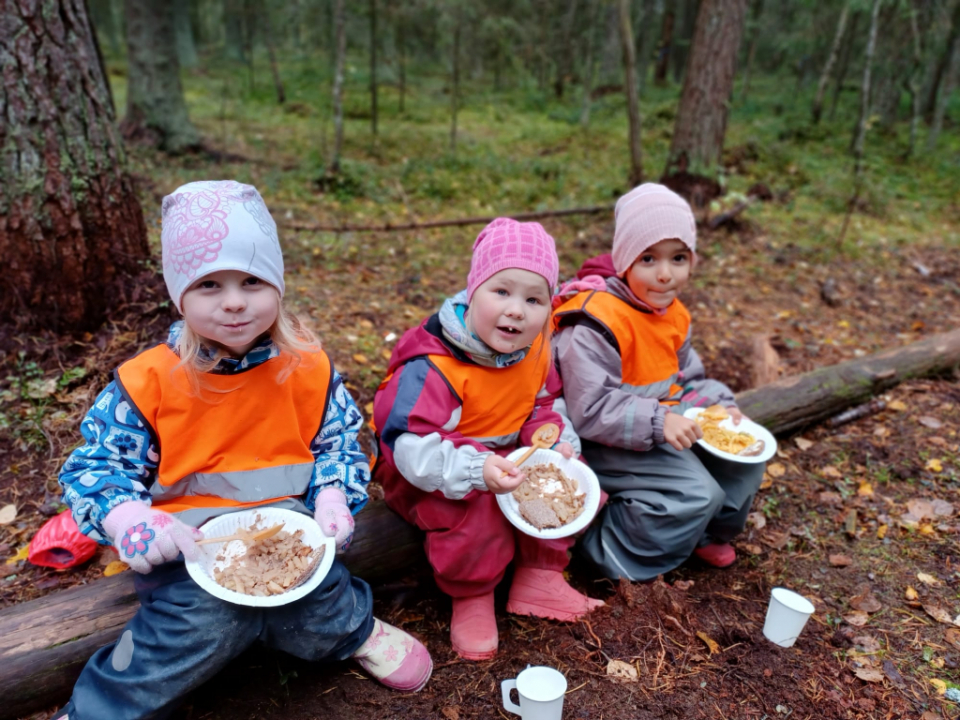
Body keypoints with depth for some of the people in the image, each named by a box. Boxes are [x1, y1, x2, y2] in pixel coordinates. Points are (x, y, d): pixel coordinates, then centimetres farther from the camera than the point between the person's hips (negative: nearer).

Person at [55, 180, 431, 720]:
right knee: (208, 611, -29)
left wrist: (333, 502, -12)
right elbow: (97, 464, 0)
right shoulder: (147, 381, -7)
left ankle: (352, 627, 9)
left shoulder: (308, 367, -2)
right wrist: (133, 522, -19)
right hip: (187, 537, -1)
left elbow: (338, 444, 7)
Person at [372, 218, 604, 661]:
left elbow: (545, 406, 12)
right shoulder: (432, 368, -28)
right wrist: (476, 471, -44)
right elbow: (410, 446, -32)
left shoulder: (535, 354, -4)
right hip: (431, 473, -6)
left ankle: (539, 577, 10)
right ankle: (471, 600, -4)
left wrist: (559, 442, -9)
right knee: (478, 510, -33)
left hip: (504, 458, 7)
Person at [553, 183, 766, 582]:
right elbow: (589, 412, -27)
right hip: (608, 443, -9)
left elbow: (689, 380, 16)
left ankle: (707, 531, 25)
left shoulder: (673, 314, 6)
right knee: (696, 494, -21)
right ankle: (605, 545, -2)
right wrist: (658, 423, -34)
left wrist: (720, 405, -3)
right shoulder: (596, 325, -24)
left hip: (667, 425, 9)